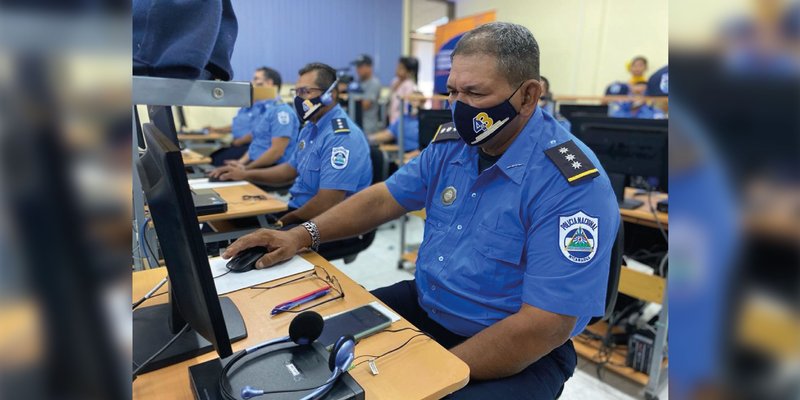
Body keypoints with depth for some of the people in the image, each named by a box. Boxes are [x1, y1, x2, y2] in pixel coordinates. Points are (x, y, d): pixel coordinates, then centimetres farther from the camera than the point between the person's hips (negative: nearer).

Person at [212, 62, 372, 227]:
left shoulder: (341, 137, -24)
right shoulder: (311, 127, 10)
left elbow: (327, 204, -28)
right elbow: (292, 169, 23)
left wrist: (285, 220, -12)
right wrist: (245, 174, 14)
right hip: (299, 210, 9)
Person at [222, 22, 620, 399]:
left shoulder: (573, 184, -23)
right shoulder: (452, 143, -1)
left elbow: (545, 326, -26)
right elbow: (383, 198, 6)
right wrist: (302, 235, -4)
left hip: (520, 353, -5)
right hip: (424, 307, 6)